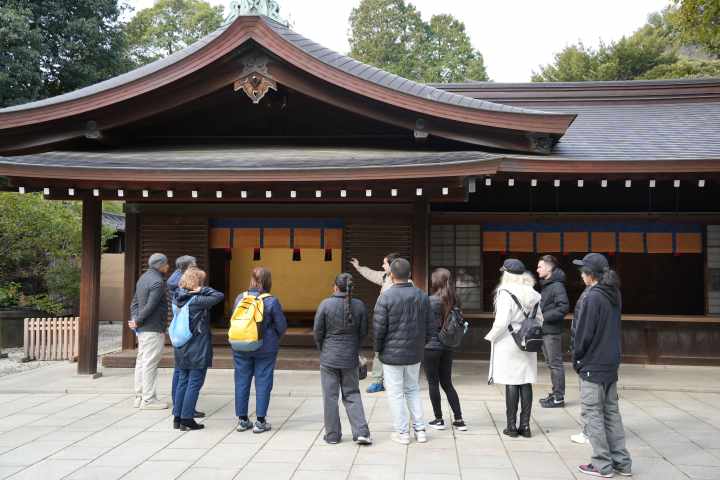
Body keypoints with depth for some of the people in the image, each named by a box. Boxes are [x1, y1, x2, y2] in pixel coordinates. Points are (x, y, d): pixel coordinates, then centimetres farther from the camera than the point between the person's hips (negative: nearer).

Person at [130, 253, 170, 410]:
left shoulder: (144, 277, 15)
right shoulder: (157, 282, -16)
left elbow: (135, 302, 16)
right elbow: (150, 306, -21)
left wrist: (134, 320, 8)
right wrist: (137, 322, -10)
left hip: (143, 328, 10)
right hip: (153, 328, -10)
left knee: (142, 361, 13)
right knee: (150, 363, -5)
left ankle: (139, 397, 20)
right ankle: (148, 399, 0)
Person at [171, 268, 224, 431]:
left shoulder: (177, 298, 2)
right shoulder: (197, 301, -17)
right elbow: (219, 296, -17)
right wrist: (202, 289, -11)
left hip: (181, 349, 7)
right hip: (198, 349, -7)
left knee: (182, 382, 15)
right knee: (194, 384, 2)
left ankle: (177, 417, 20)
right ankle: (187, 419, 5)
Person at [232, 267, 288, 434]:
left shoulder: (240, 298, -2)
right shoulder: (271, 301, -13)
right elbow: (282, 325, -7)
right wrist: (275, 338, 12)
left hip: (241, 348, 3)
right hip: (265, 349, -3)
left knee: (242, 382, 12)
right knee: (263, 383, 6)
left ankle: (242, 420, 20)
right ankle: (260, 421, 9)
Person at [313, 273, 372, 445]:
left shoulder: (326, 304, -11)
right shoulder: (359, 305, -5)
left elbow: (317, 331, -6)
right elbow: (363, 332, 1)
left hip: (329, 358, -2)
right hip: (351, 358, 2)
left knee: (330, 396, 8)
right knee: (352, 394, 13)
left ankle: (332, 435, 15)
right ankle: (361, 432, 5)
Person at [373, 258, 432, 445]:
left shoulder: (386, 297, -15)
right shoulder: (422, 296, 1)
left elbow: (379, 327, -14)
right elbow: (428, 326, 5)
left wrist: (378, 349, 2)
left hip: (392, 354, -5)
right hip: (415, 354, 5)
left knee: (396, 393, 7)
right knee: (413, 390, 19)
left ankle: (402, 432, 13)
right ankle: (420, 429, 19)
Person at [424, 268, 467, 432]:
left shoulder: (432, 301, -16)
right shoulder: (453, 301, 2)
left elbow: (427, 325, -15)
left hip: (431, 346, -6)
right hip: (448, 347, 6)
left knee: (433, 383, 7)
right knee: (447, 383, 15)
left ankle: (439, 420, 15)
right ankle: (459, 420, 14)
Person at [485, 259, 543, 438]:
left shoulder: (505, 293, -14)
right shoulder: (532, 294, 6)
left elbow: (502, 322, -19)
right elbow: (539, 319, 12)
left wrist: (491, 336, -4)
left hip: (509, 344, -5)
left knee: (511, 384, 0)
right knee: (526, 383, 8)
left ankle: (512, 425, 6)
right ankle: (525, 425, 13)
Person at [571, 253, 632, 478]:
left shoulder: (593, 297, -17)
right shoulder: (614, 295, 9)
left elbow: (584, 332, -16)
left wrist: (576, 359, -4)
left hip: (593, 365, -8)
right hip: (611, 364, 8)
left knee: (592, 413, 1)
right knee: (611, 412, 15)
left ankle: (603, 465, 6)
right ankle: (621, 462, 20)